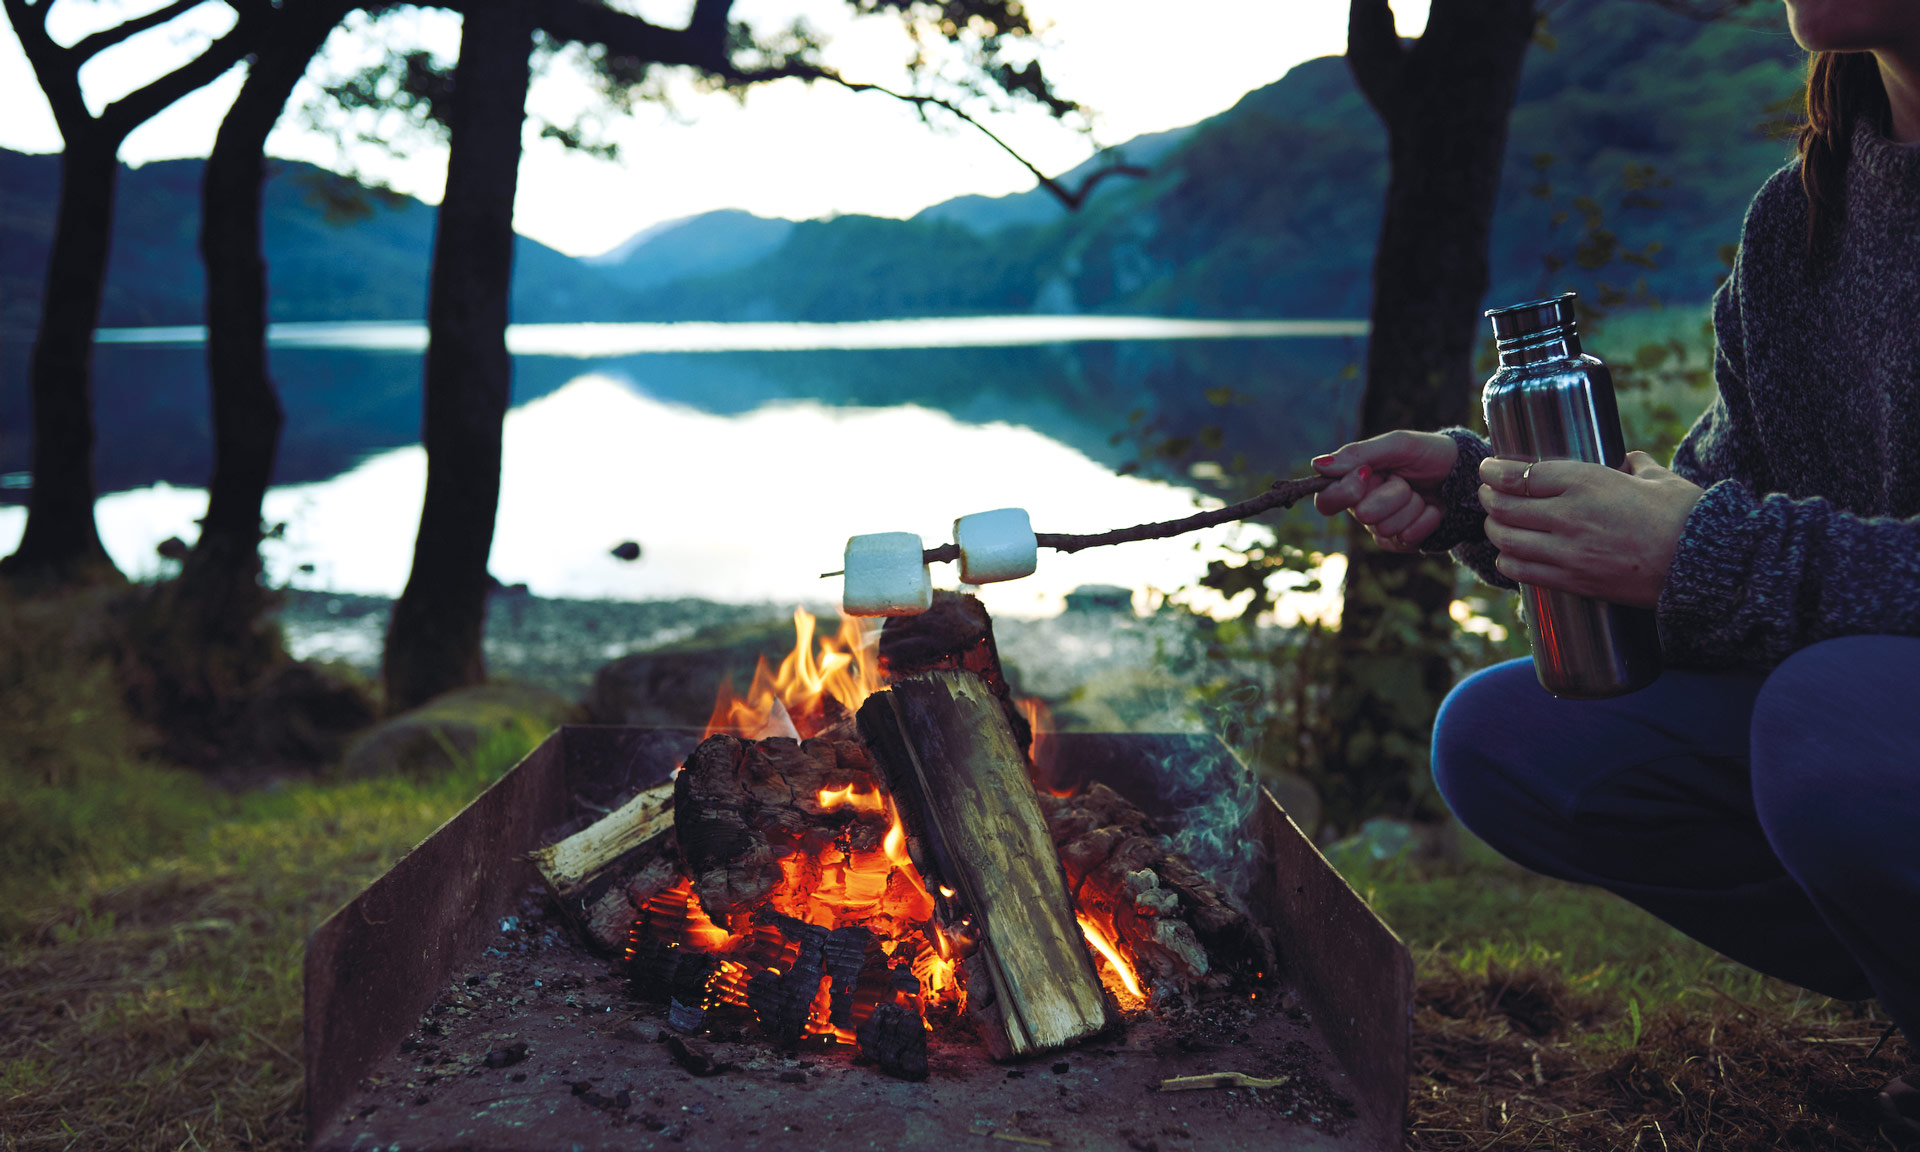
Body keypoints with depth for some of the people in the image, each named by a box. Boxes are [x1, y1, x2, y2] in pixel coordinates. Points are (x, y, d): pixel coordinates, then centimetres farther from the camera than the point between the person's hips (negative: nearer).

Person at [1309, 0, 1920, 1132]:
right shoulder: (1797, 215, 5)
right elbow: (1706, 505, 9)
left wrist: (1727, 554, -29)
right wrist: (1470, 488, -2)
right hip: (1829, 688, 7)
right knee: (1498, 741, -5)